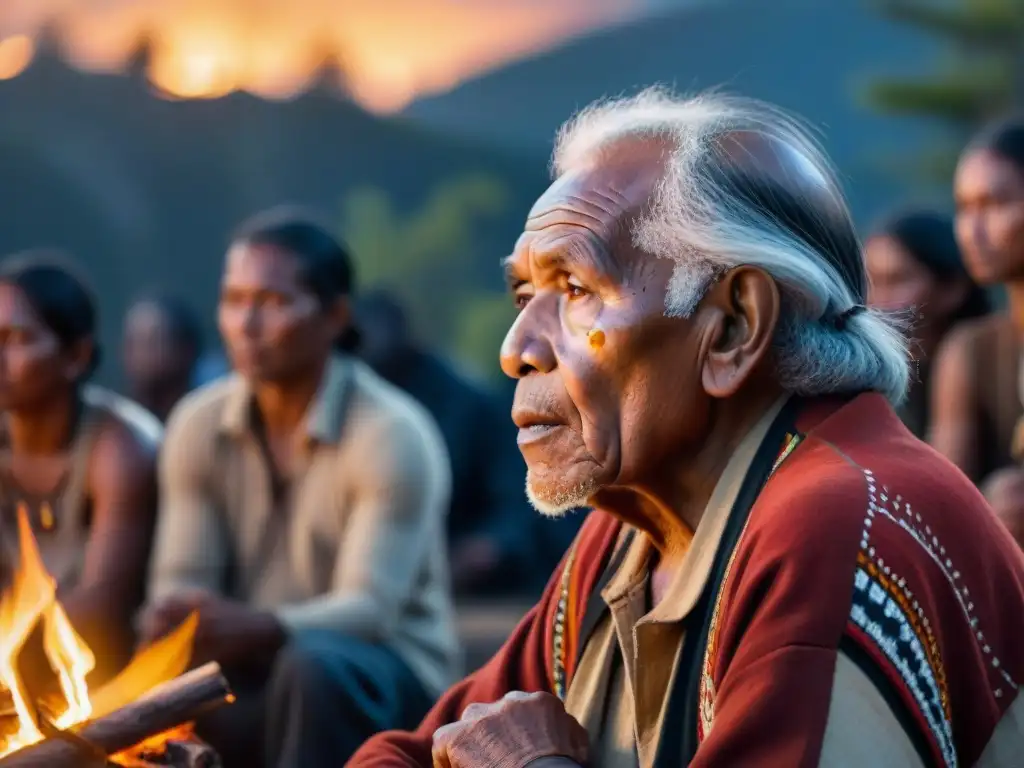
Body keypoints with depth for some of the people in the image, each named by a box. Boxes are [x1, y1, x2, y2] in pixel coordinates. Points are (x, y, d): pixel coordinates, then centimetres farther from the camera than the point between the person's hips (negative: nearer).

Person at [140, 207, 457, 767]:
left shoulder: (393, 434, -14)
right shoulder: (198, 426, 3)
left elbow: (369, 609, -21)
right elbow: (181, 580, -1)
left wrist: (256, 628, -41)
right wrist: (170, 623, -27)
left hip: (391, 676, -4)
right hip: (253, 672, 4)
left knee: (315, 665, -37)